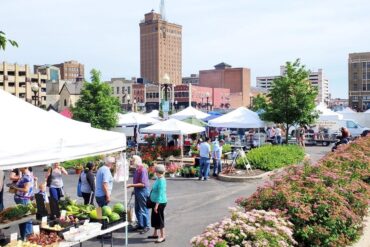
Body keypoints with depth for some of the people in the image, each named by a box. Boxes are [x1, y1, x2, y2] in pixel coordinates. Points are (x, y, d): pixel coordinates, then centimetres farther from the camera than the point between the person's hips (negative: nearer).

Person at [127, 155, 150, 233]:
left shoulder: (143, 170, -20)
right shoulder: (136, 169, 8)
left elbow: (142, 184, -24)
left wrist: (131, 185, -23)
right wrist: (134, 189, 18)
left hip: (143, 191, -10)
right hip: (137, 191, 10)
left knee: (143, 209, 0)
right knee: (137, 209, 16)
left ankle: (146, 226, 10)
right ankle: (140, 225, 28)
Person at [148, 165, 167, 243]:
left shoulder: (161, 181, -22)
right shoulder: (159, 179, 8)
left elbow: (160, 194, -24)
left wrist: (156, 205, -23)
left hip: (160, 203, -10)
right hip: (156, 202, 10)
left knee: (159, 219, 0)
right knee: (154, 218, 18)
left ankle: (162, 236, 11)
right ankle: (155, 234, 32)